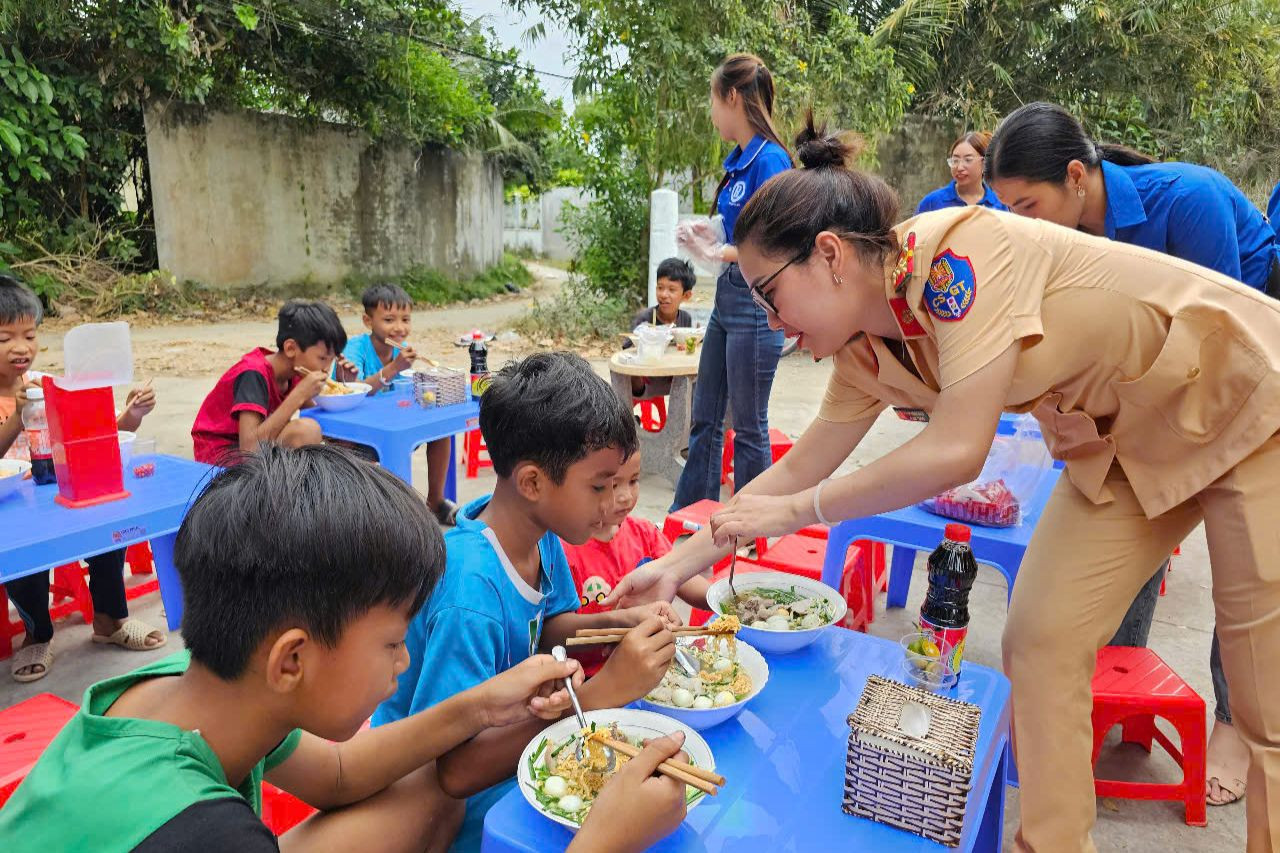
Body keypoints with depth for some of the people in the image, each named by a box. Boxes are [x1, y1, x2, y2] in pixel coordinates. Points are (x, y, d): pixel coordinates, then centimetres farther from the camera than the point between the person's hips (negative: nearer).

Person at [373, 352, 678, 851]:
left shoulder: (540, 530, -10)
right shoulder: (471, 593, -33)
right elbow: (453, 770, -31)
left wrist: (617, 623, -13)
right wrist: (603, 691, -35)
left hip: (510, 735, 7)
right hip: (443, 806, -7)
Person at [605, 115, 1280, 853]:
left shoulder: (961, 251, -30)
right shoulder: (868, 350, -7)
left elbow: (956, 452, -35)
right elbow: (797, 470, 0)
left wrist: (794, 512, -25)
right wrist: (678, 565, -1)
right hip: (1121, 442, 7)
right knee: (1040, 643, 1)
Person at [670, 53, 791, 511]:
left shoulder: (769, 159, -16)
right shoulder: (738, 159, 11)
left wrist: (716, 252, -12)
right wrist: (708, 239, 5)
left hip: (755, 303, -9)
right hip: (728, 297, 9)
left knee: (748, 428, 5)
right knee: (705, 418, 15)